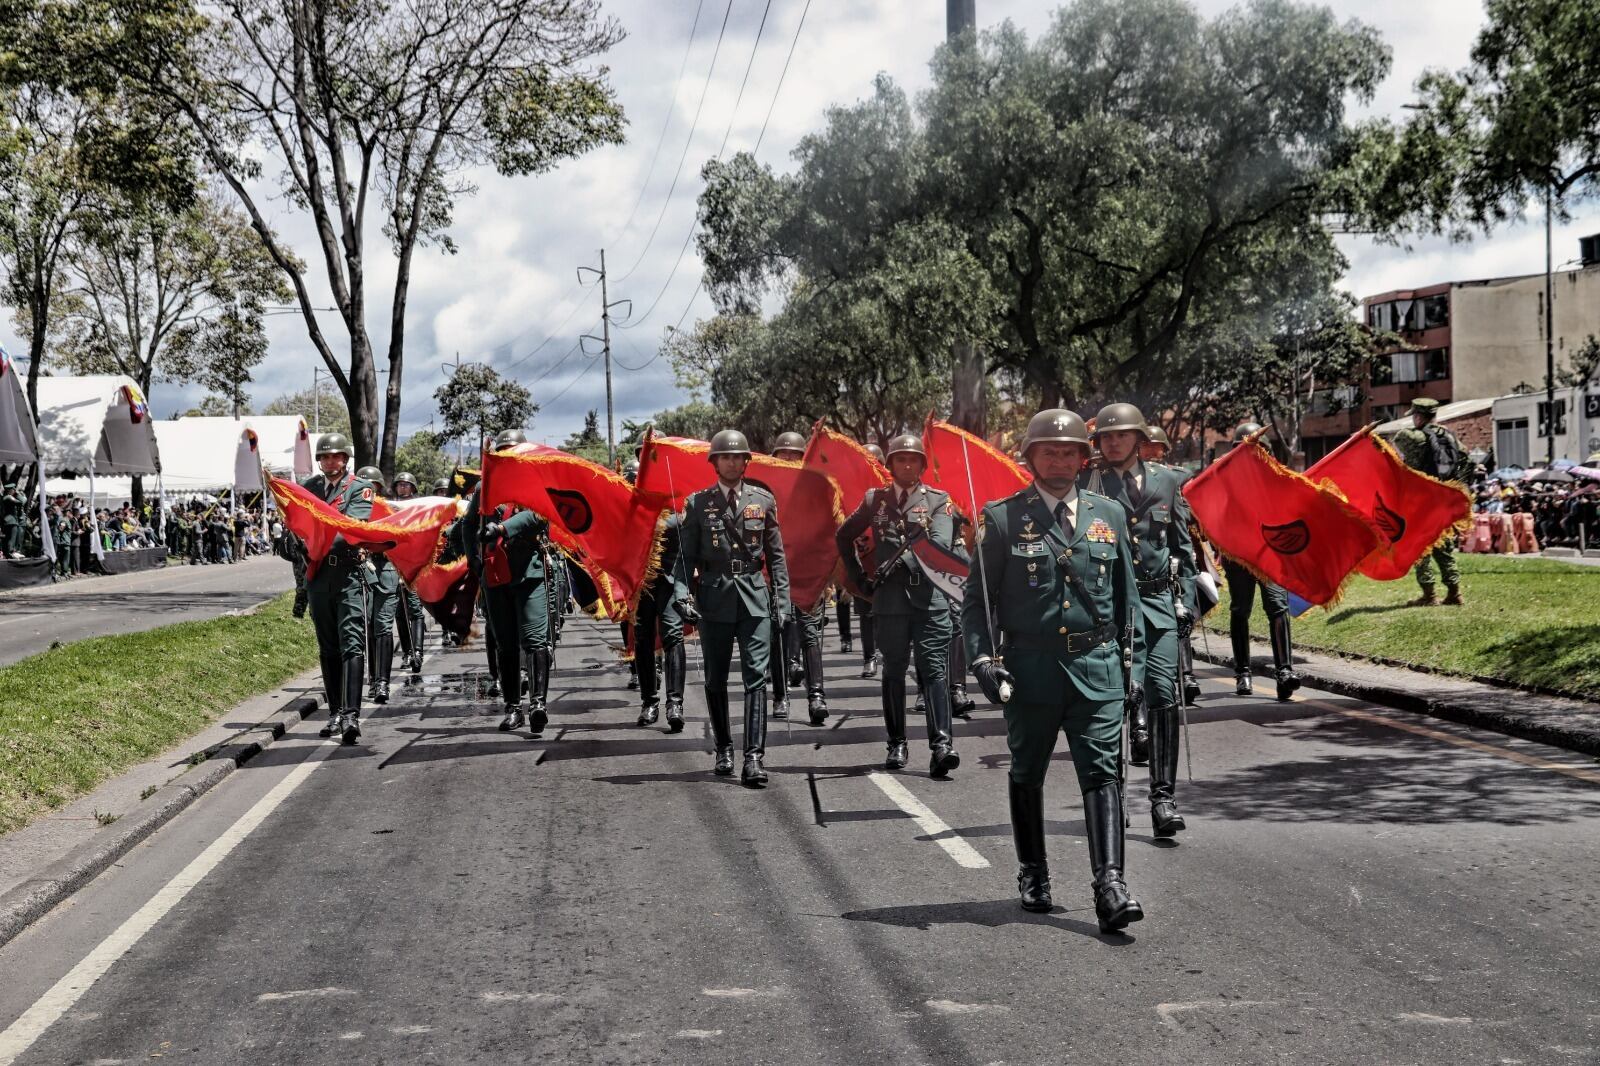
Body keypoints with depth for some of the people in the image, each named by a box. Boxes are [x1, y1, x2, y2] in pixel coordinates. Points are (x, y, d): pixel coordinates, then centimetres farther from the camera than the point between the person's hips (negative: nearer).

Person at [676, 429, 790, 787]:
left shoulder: (763, 500, 8)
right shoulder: (697, 503, 6)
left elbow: (776, 555, 9)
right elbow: (686, 556, 5)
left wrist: (782, 600, 2)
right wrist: (684, 595, -7)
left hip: (755, 599, 0)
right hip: (714, 599, 1)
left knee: (756, 677, -9)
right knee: (716, 680, 9)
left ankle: (754, 758, -13)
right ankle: (724, 750, 25)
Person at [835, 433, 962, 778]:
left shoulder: (938, 500, 7)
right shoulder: (875, 500, 12)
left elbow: (941, 543, -9)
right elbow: (843, 537, 23)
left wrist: (904, 558, -20)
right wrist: (859, 577, 16)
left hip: (930, 596, -2)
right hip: (889, 598, 2)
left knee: (934, 668, -10)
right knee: (894, 671, 8)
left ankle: (942, 744, -17)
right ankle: (896, 745, 17)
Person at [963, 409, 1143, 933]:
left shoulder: (1109, 514, 8)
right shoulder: (1003, 518, 0)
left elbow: (1127, 593, 16)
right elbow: (977, 598, 2)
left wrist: (1127, 655, 12)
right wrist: (983, 658, -8)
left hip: (1096, 667, 1)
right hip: (1030, 668, -1)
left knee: (1102, 773, -8)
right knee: (1027, 774, 12)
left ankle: (1110, 884, -13)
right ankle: (1032, 875, 28)